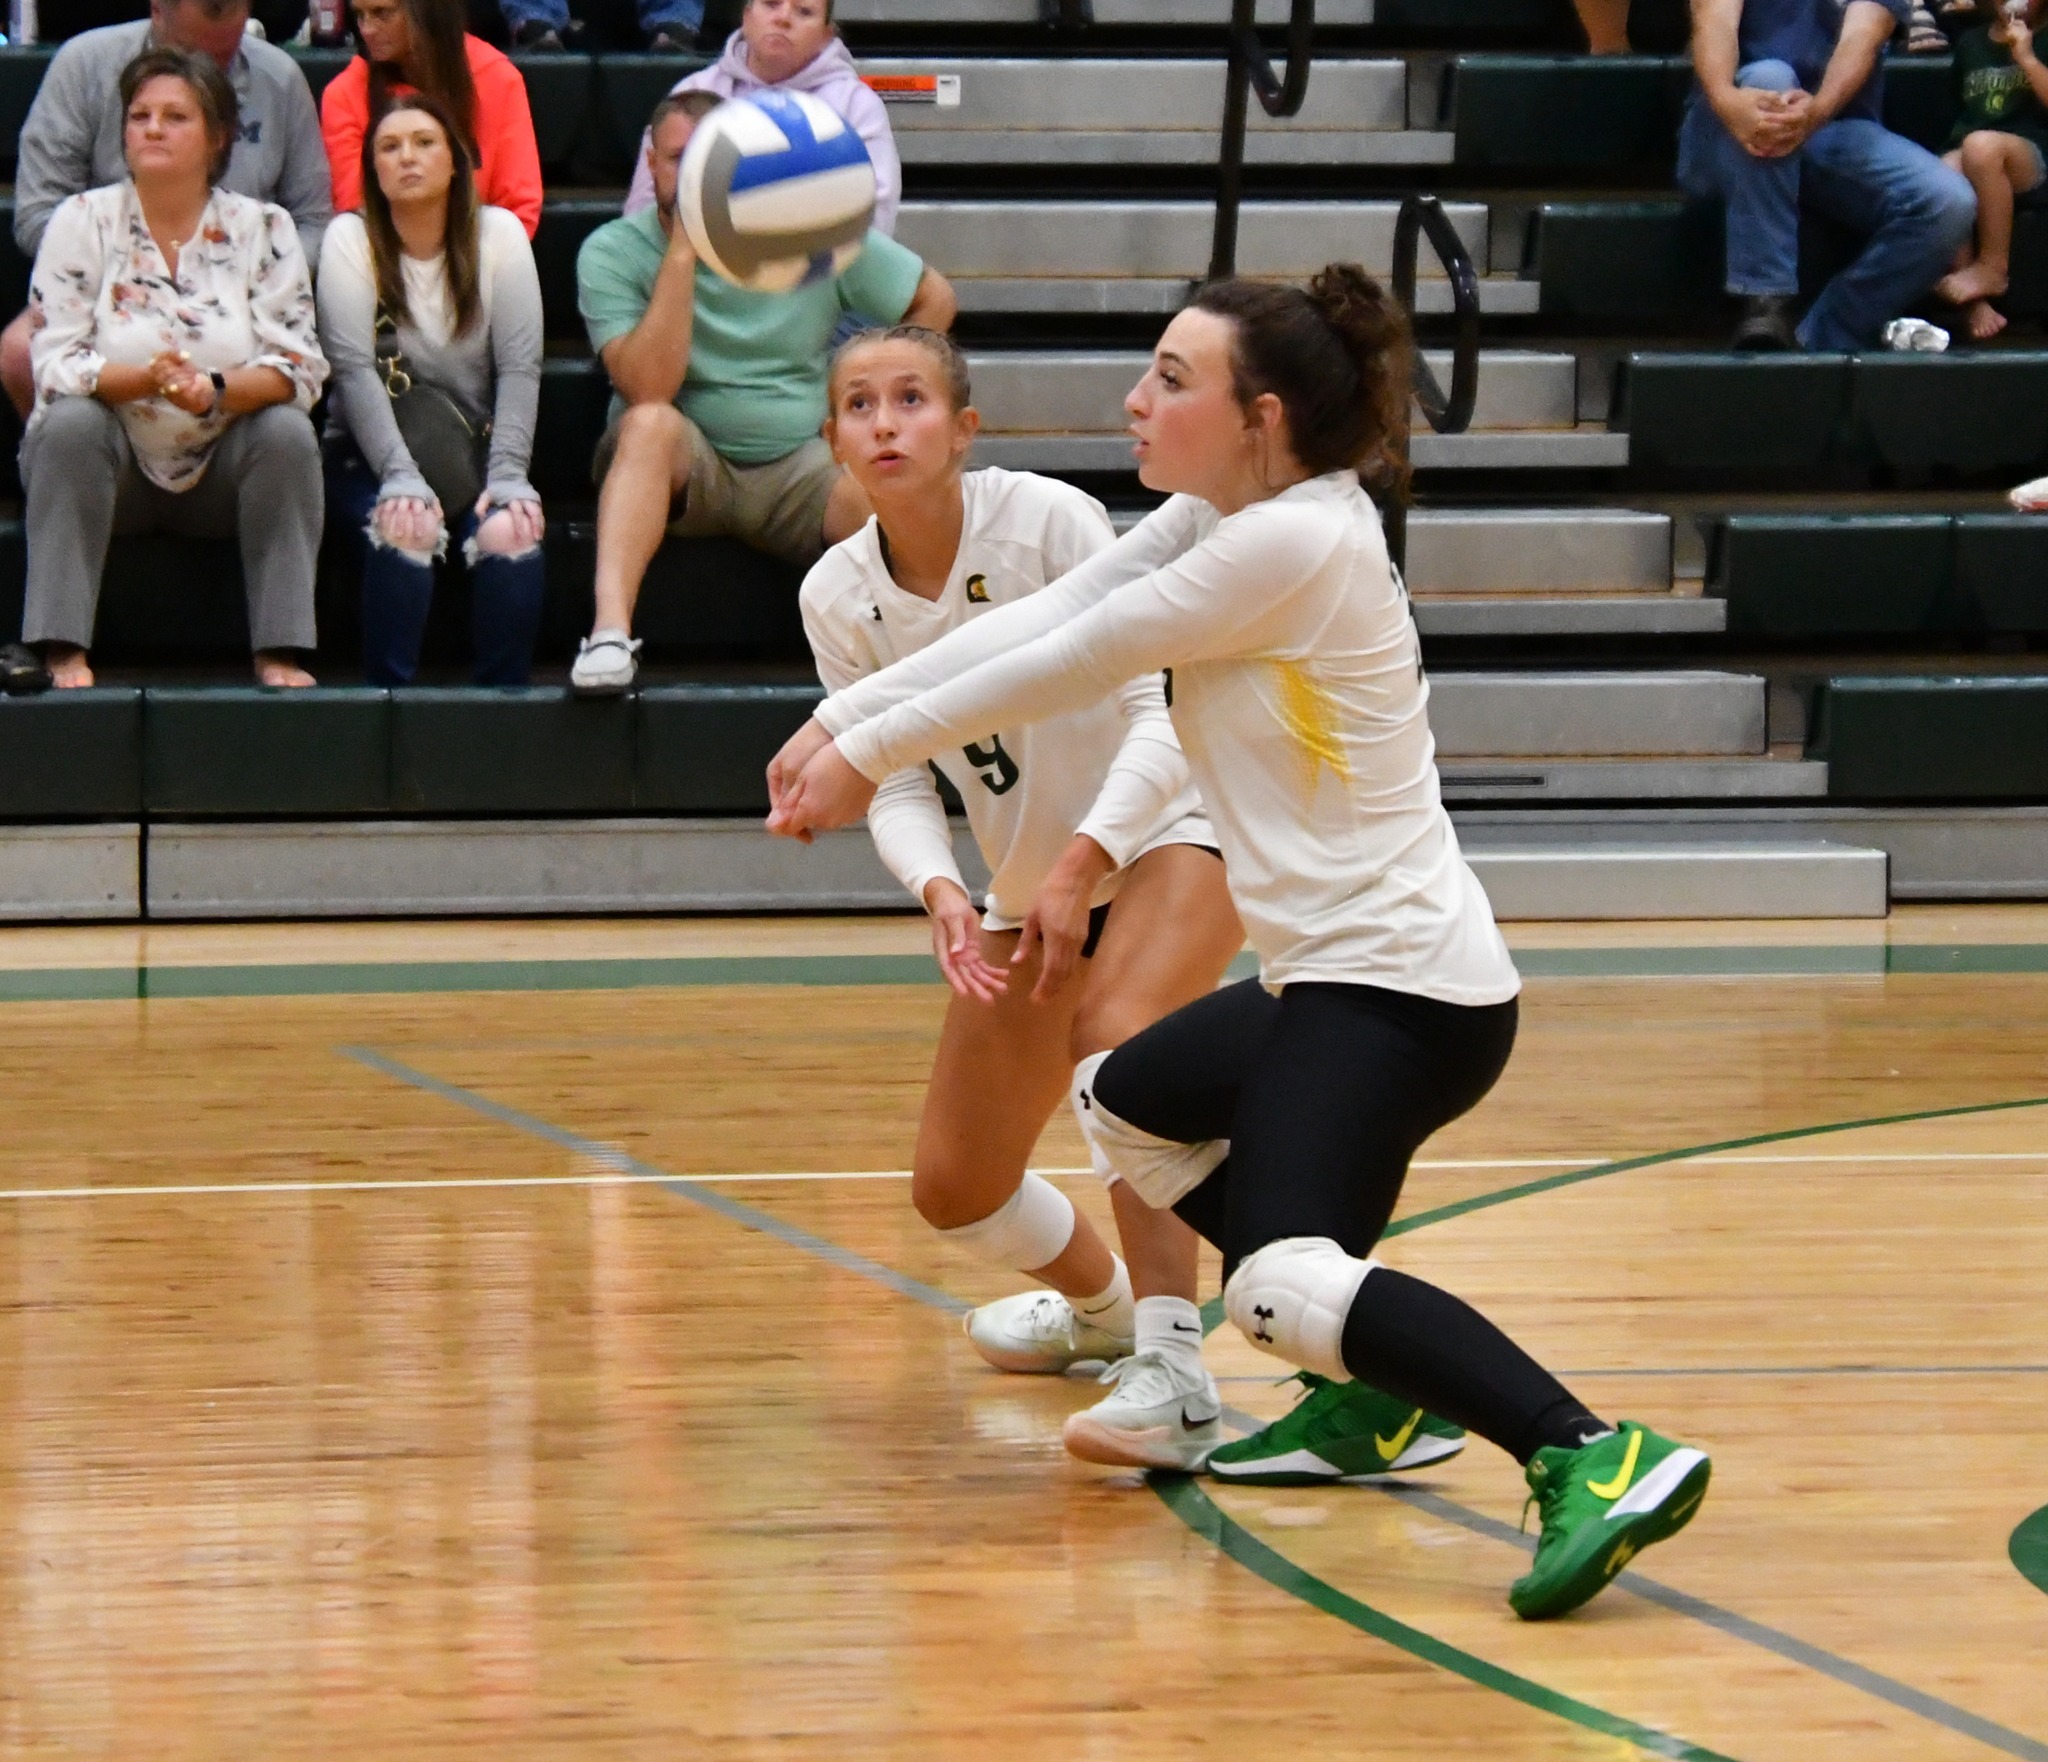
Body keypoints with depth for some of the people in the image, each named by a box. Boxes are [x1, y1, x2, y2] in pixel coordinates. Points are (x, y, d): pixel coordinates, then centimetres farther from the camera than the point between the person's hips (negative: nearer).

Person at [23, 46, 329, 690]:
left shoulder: (263, 227, -1)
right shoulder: (82, 221, -4)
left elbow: (299, 368, -10)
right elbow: (55, 366, -12)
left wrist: (215, 390, -30)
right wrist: (145, 380, -31)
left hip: (222, 470, 1)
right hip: (106, 466, -1)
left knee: (288, 431, -26)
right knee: (71, 421, -30)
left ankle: (279, 655, -25)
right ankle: (64, 655, -35)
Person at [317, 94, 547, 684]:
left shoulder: (499, 234, 0)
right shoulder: (351, 239, -4)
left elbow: (520, 368, -7)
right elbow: (354, 369, -15)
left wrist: (507, 477, -21)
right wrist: (401, 479, -28)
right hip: (372, 453, -1)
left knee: (510, 535, -30)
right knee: (406, 533, -34)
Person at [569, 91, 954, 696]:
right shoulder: (612, 254, -5)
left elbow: (933, 298, 13)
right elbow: (649, 391, -19)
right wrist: (682, 253, -20)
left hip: (800, 469, 1)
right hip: (678, 465, -1)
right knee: (651, 423, -37)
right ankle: (609, 630, -47)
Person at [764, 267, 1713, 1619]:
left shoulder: (1295, 543, -18)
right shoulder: (1225, 518, 10)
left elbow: (1070, 668, -13)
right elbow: (1044, 619, 8)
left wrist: (873, 755, -3)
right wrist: (844, 720, 2)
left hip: (1399, 987, -11)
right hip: (1338, 973, 11)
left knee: (1281, 1284, -27)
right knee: (1125, 1106, 30)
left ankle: (1591, 1457, -37)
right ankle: (1379, 1391, 28)